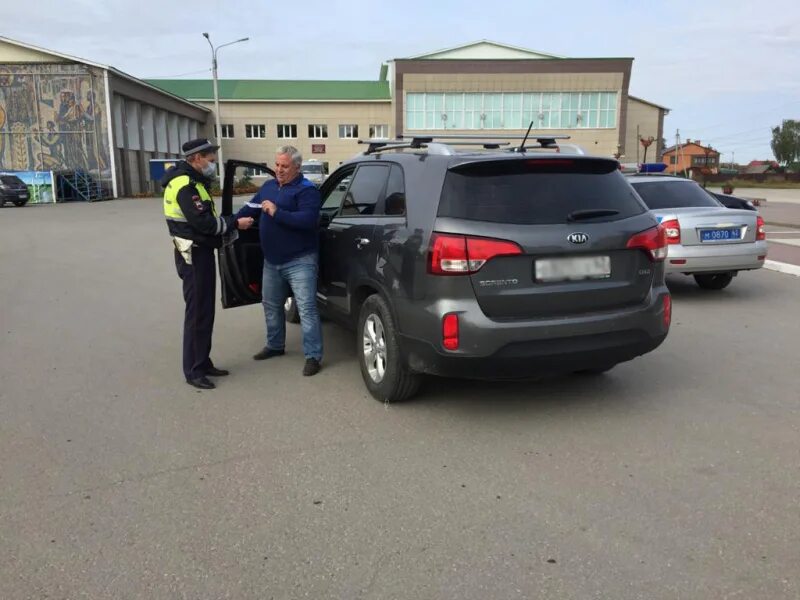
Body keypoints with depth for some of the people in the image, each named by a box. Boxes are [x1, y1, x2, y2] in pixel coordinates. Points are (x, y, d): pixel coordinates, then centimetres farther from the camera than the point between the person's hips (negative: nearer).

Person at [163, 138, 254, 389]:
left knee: (205, 311, 15)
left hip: (200, 253, 10)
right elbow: (203, 222, -24)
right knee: (197, 313, -5)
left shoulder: (192, 181, 15)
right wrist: (235, 223, -16)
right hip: (194, 257, -10)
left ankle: (203, 363, 24)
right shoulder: (185, 185, -17)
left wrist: (230, 223, 1)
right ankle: (193, 371, 3)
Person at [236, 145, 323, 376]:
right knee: (271, 305, 19)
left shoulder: (306, 189, -12)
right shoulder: (268, 186, 12)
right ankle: (275, 345, 37)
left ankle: (313, 356, -3)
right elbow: (250, 208, 19)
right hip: (272, 261, 8)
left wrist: (277, 213, -27)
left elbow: (308, 220, -25)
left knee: (306, 309, -8)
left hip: (299, 261, -8)